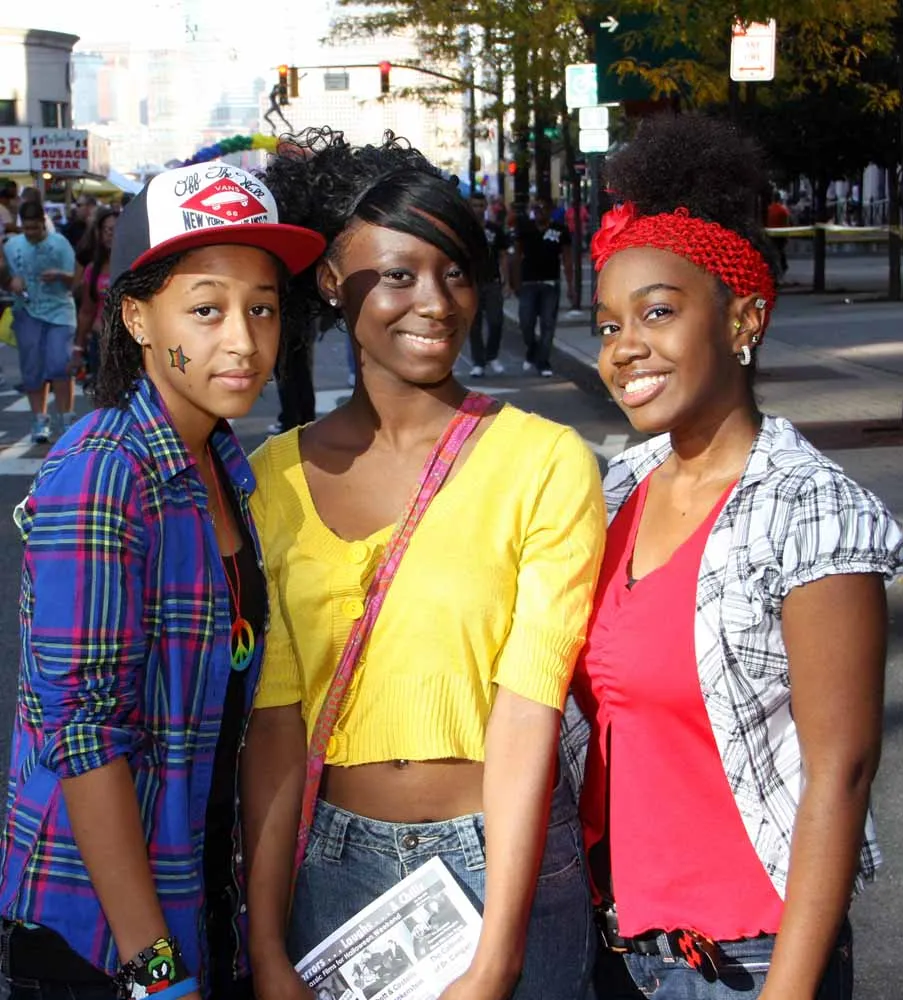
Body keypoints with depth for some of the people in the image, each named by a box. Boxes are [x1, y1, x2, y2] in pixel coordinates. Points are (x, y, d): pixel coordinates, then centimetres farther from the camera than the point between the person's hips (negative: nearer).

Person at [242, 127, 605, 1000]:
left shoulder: (546, 462, -11)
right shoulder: (277, 475, -1)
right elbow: (275, 725, -2)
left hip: (507, 862, -2)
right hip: (331, 865, 3)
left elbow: (527, 712, -14)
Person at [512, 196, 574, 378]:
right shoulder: (524, 228, 3)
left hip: (551, 284, -1)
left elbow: (567, 260, 1)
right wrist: (516, 282, 3)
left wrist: (570, 286, -5)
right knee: (526, 324, -2)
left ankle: (543, 363, 3)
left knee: (548, 325, -3)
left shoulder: (560, 231, 0)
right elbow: (517, 256, 8)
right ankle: (532, 352, 25)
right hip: (528, 283, 1)